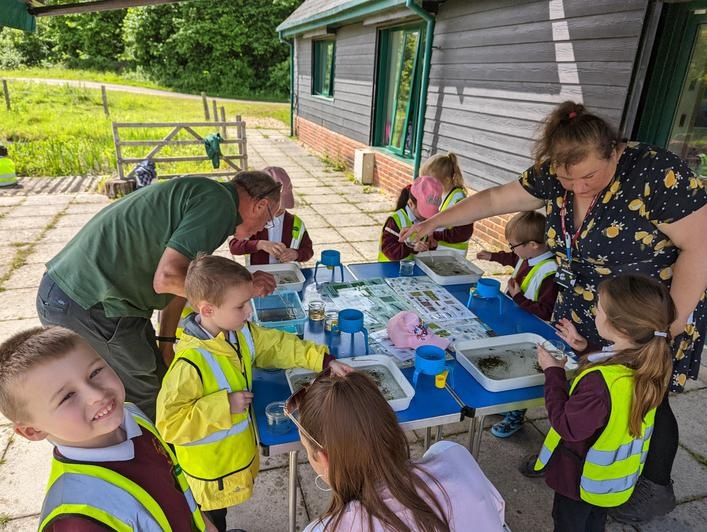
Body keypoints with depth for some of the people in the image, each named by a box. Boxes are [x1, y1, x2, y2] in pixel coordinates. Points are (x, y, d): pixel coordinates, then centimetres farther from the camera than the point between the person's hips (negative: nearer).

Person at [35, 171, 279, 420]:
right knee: (147, 402, 6)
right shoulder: (218, 202, -15)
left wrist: (166, 344, 19)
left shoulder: (200, 192, 15)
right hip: (88, 306, -10)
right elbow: (167, 278, -24)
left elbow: (180, 275, 17)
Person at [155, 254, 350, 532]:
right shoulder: (190, 363, -36)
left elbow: (279, 345, 0)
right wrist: (224, 406, -32)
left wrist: (324, 360, -8)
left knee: (222, 510, 31)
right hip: (210, 469, -6)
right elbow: (169, 422, -31)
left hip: (238, 451, 7)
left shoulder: (242, 333, -11)